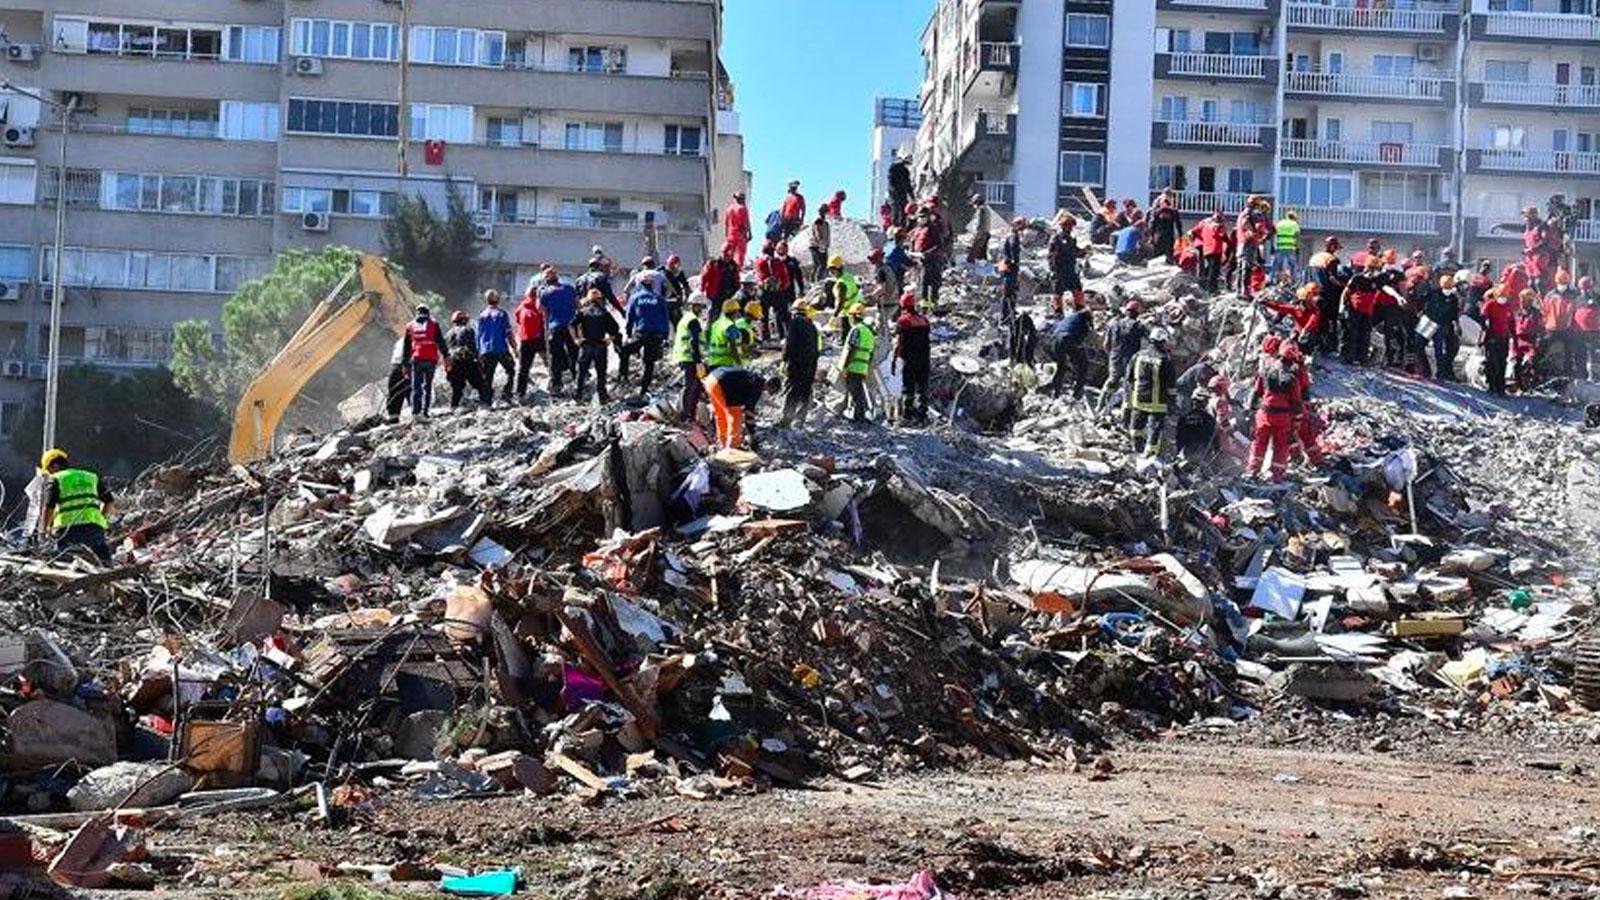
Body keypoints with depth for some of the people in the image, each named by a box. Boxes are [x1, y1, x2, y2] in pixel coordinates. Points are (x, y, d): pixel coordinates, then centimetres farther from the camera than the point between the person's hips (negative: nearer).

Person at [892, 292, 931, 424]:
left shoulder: (903, 321, -8)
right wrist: (928, 361, 19)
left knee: (907, 388, 4)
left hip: (908, 359, -4)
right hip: (923, 359, 4)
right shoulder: (924, 320, 7)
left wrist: (893, 360, -7)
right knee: (922, 388, 9)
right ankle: (922, 414, 8)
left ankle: (907, 414, 5)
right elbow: (929, 342, 11)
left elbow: (899, 343, -12)